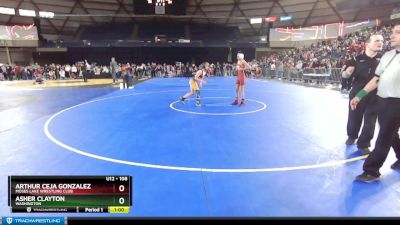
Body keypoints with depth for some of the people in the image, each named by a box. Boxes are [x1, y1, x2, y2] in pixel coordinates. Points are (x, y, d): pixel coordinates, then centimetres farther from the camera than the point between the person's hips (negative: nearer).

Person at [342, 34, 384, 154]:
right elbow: (344, 75, 0)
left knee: (370, 122, 5)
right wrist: (347, 73, -22)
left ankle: (363, 145, 21)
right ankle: (352, 136, 40)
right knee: (354, 118, 13)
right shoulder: (357, 59, -5)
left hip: (375, 97, 1)